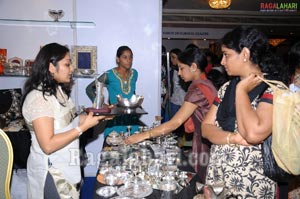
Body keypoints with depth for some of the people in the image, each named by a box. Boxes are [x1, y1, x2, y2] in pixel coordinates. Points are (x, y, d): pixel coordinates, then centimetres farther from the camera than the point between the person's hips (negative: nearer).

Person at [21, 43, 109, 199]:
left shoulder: (58, 90, 5)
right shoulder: (39, 98, -24)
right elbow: (48, 145, -27)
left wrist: (89, 117, -4)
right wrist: (84, 127, -27)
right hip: (51, 170, -8)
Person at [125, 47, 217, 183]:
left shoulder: (198, 90, -21)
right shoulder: (206, 84, 9)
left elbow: (175, 122, -26)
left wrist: (143, 135, -23)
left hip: (205, 145, -9)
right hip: (210, 143, 9)